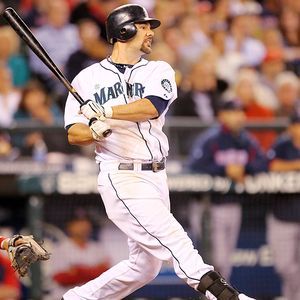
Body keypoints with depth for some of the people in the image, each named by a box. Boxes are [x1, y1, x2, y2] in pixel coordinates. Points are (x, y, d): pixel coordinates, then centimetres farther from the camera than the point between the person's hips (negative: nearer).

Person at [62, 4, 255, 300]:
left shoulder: (159, 71, 9)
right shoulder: (88, 78, 6)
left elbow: (151, 107, -11)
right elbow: (74, 134, 3)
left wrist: (105, 113, -24)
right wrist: (95, 131, -19)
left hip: (156, 177, 5)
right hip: (121, 178, -5)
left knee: (144, 266, 10)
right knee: (173, 239, -21)